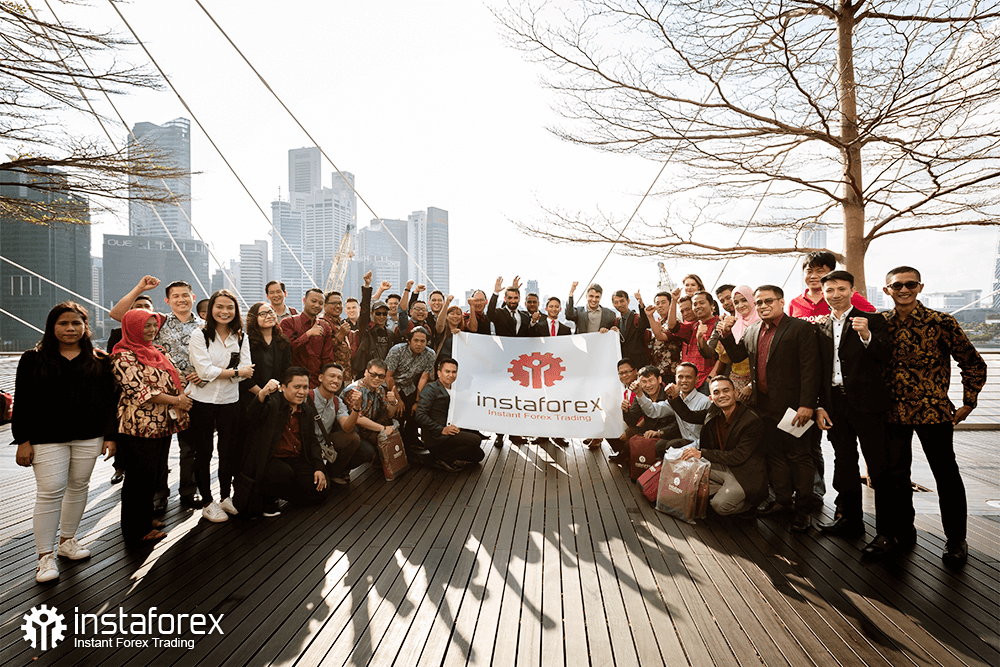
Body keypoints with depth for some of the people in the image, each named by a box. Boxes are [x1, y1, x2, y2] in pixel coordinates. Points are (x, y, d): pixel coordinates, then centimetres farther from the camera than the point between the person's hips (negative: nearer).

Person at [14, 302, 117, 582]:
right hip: (47, 438, -2)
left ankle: (67, 540, 29)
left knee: (79, 487, 11)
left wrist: (110, 436, 2)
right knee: (50, 491, -4)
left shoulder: (99, 361, 5)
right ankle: (45, 556, 8)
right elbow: (23, 403, 1)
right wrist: (23, 440, -4)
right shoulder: (33, 359, 2)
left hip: (89, 437, 2)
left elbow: (109, 401, 6)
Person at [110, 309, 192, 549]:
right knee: (141, 478, 1)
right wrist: (175, 400, -16)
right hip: (140, 427, -8)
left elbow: (171, 378, 21)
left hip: (162, 424, 8)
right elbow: (139, 390, -20)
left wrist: (181, 395, 2)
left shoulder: (154, 351, 16)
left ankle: (146, 519, 31)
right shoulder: (124, 356, -12)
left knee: (153, 475, 16)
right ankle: (137, 532, 13)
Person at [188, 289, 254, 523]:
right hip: (202, 401, -3)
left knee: (230, 451, 11)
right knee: (203, 453, 6)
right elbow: (205, 371, -16)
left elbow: (246, 371, -4)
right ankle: (208, 503, 19)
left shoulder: (241, 338, 4)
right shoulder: (200, 336, -6)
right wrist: (235, 372, -12)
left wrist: (217, 372, -15)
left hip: (230, 401, 3)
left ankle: (226, 496, 29)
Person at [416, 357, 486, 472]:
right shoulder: (432, 389, -6)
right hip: (435, 437, -8)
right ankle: (442, 459, -11)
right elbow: (420, 415, -17)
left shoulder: (453, 390, 18)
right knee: (475, 440, -22)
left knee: (478, 456, -1)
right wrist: (442, 430, -21)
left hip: (451, 431, 8)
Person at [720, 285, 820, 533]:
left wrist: (807, 404, -20)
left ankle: (803, 507, 17)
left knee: (798, 454, 4)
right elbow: (736, 355, 19)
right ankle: (783, 500, 28)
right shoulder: (752, 330, 11)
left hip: (792, 405, -6)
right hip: (765, 405, 6)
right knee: (775, 454, 15)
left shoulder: (800, 328, -9)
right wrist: (726, 335, 2)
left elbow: (810, 369, -14)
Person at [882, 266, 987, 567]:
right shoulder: (881, 323, 2)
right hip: (893, 413, 3)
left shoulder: (941, 323, -7)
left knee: (946, 475, 7)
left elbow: (974, 364, 0)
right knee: (896, 474, 12)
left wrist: (967, 404, -1)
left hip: (933, 412, -3)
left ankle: (956, 540, 23)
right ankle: (903, 531, 29)